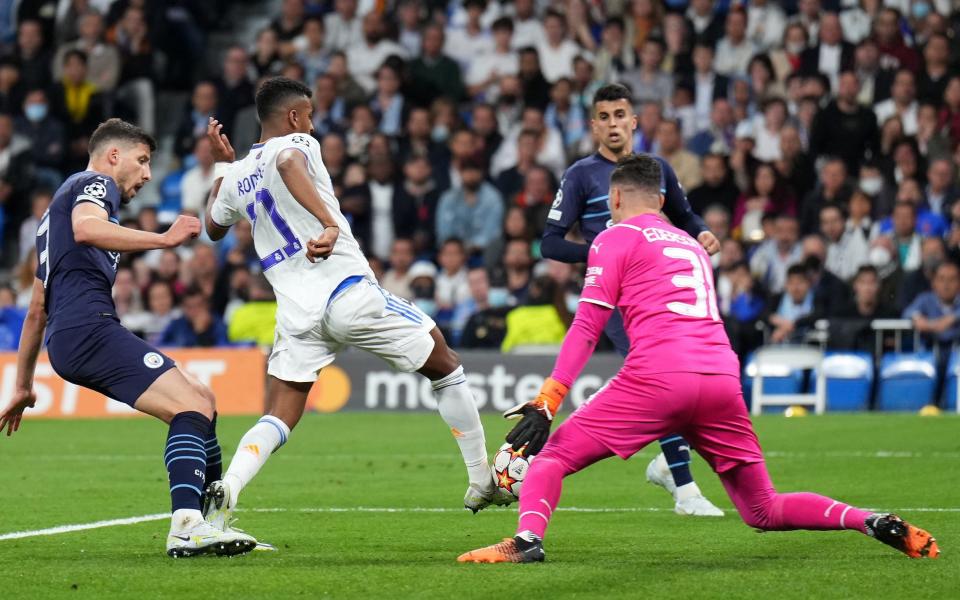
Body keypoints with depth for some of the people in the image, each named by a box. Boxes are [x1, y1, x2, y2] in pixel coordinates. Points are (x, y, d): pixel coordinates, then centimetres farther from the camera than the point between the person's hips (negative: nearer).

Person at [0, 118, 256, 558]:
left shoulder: (59, 206, 34)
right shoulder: (95, 183, 5)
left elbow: (37, 309, 36)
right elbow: (86, 229, -22)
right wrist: (164, 239, -26)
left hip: (66, 340, 10)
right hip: (89, 328, -10)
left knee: (201, 397, 16)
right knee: (193, 407, -21)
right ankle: (186, 527, -36)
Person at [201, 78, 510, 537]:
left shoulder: (236, 178, 16)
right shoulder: (296, 144, -2)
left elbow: (214, 228, 36)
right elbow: (289, 165, -28)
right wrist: (330, 223, -37)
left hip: (297, 312, 5)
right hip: (349, 293, -5)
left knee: (277, 421, 5)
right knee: (445, 366, 15)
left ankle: (225, 490, -25)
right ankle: (483, 481, 18)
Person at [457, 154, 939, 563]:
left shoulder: (617, 237, 11)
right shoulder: (691, 244, 29)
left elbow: (587, 326, 1)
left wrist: (547, 402, -3)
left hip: (659, 378, -5)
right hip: (723, 377, 5)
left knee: (552, 455, 4)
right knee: (765, 512, 15)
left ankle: (528, 538, -22)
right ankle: (873, 522, -2)